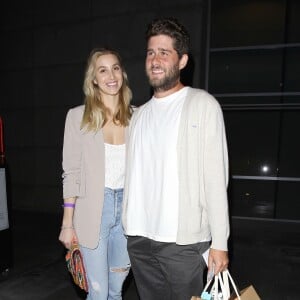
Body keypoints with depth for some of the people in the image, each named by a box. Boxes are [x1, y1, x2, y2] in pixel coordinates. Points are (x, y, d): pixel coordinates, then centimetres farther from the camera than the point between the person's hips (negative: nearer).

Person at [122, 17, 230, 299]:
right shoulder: (139, 114, 10)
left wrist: (220, 242, -10)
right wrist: (128, 230, 8)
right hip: (138, 238, 5)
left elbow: (215, 177, -9)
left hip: (183, 240, -4)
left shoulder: (203, 105, -5)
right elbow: (133, 177, 10)